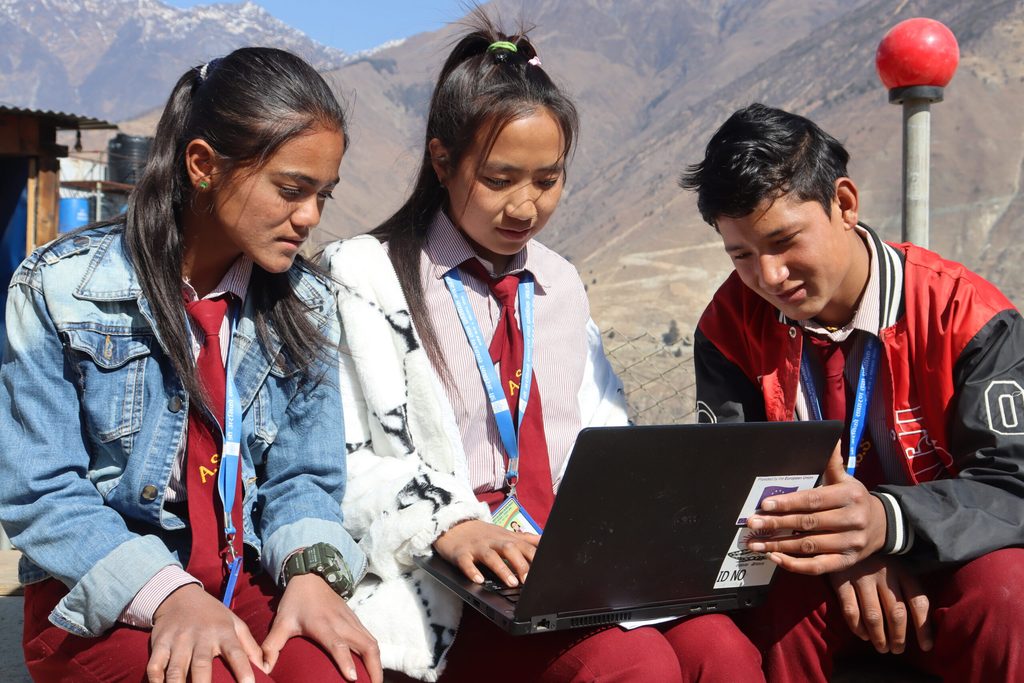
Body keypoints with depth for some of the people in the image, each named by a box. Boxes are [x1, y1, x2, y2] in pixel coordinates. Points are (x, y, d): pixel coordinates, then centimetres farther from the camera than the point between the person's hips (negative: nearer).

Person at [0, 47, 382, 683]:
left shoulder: (306, 302, 4)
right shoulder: (61, 289, -7)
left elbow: (303, 477, 5)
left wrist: (311, 571, -17)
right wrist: (166, 594, -24)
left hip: (250, 579, 3)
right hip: (99, 598, -2)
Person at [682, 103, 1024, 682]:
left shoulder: (967, 315, -12)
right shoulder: (733, 321, -2)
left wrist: (887, 522, -39)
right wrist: (836, 547, -25)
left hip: (947, 566, -1)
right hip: (811, 567, 2)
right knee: (777, 593, -32)